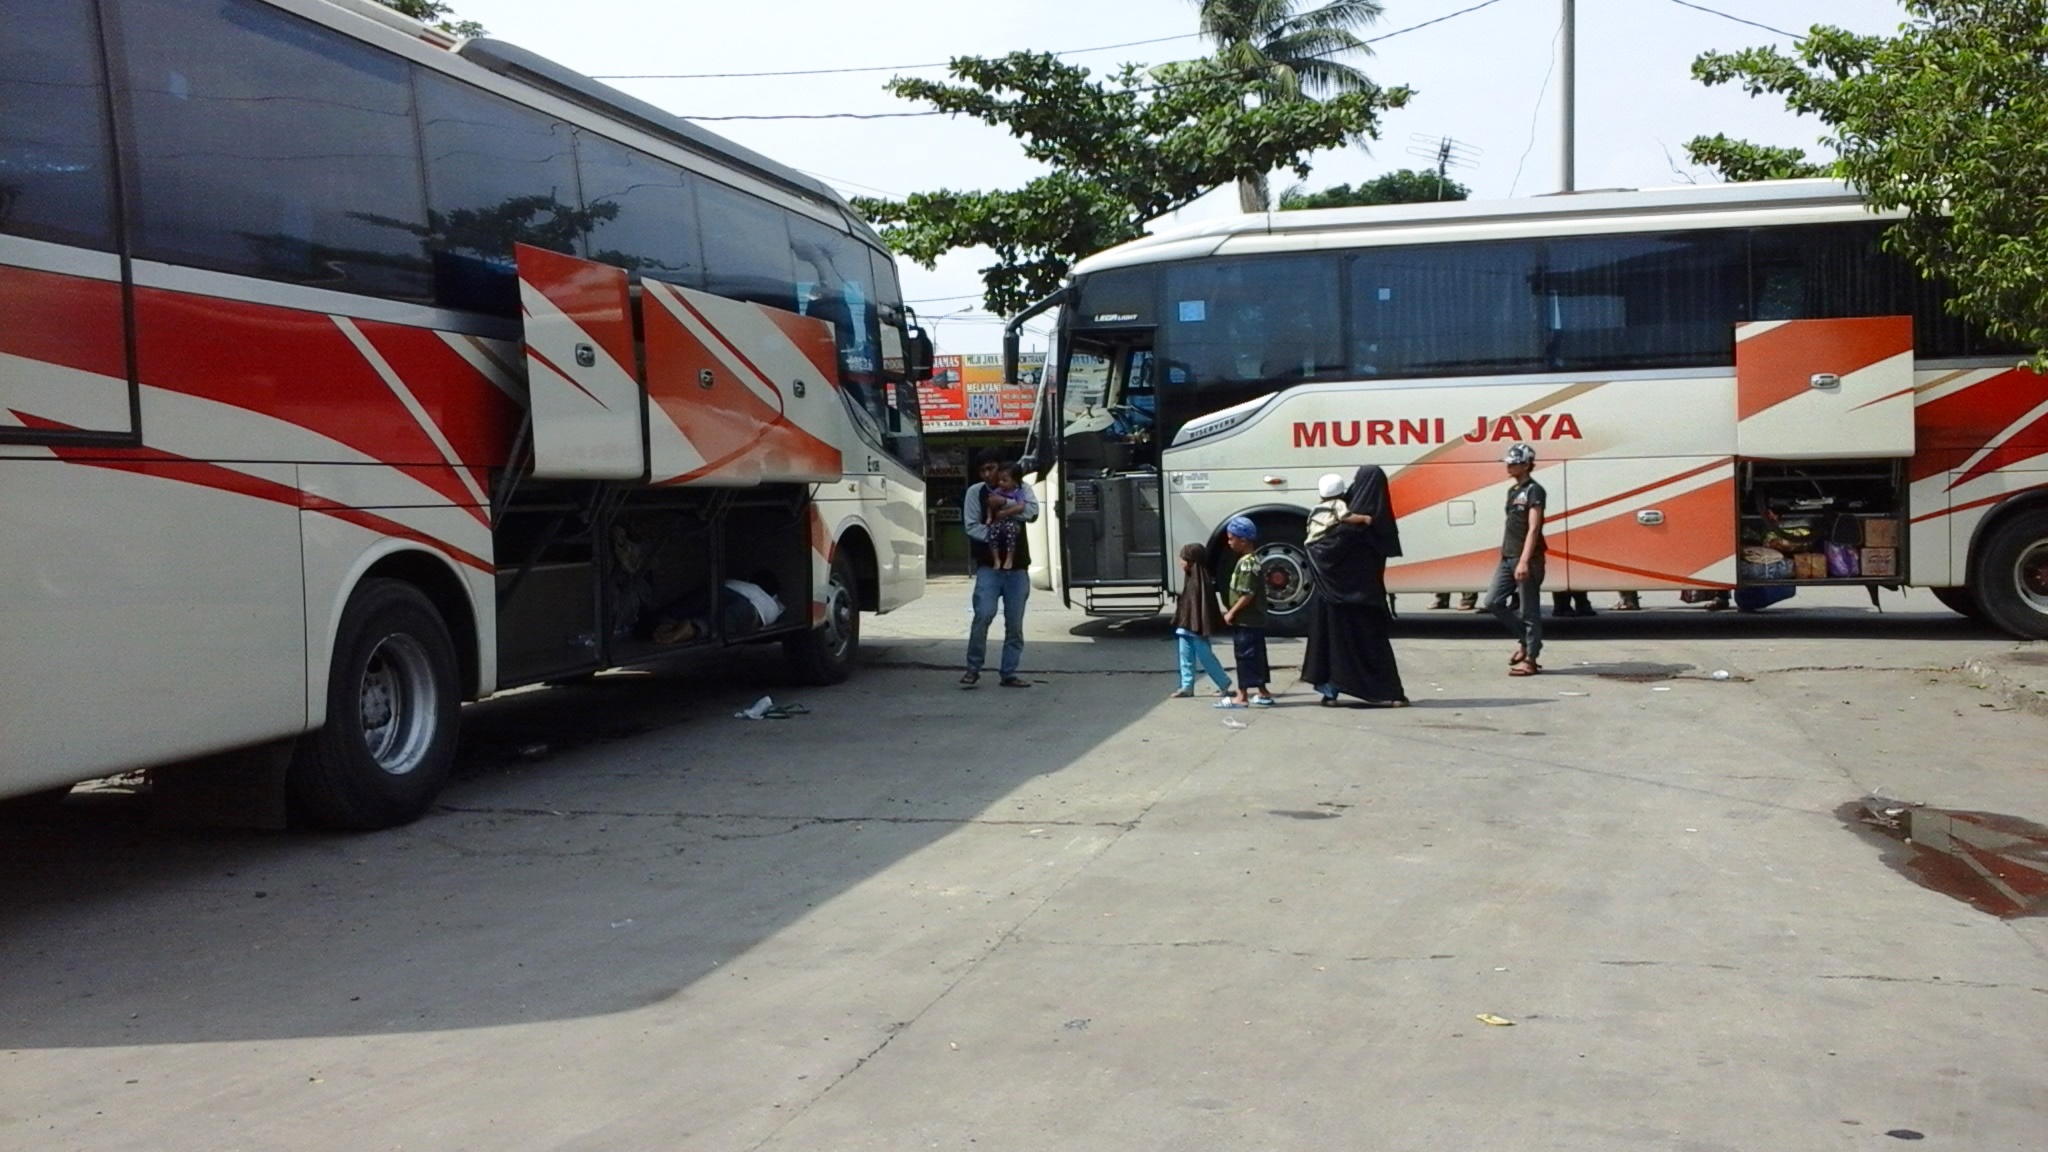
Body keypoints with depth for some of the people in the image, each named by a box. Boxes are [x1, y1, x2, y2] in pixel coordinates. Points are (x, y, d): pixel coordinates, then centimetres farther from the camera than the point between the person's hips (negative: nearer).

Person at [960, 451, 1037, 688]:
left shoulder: (1021, 488, 9)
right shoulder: (975, 492, 5)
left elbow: (1032, 511, -9)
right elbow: (971, 526, -2)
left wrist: (1003, 511, -15)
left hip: (1018, 565, 2)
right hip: (988, 565, -2)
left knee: (1015, 623, 3)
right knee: (984, 614, -17)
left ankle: (1009, 673, 12)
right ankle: (973, 668, -3)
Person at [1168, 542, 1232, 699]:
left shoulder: (1200, 579, -19)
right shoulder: (1190, 577, 10)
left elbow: (1204, 603, -22)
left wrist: (1202, 628, -23)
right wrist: (1180, 623, 20)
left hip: (1196, 627, -10)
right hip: (1186, 626, 10)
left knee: (1204, 656, -1)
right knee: (1186, 657, 10)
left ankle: (1224, 683, 10)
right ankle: (1187, 687, 15)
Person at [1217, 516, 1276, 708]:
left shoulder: (1247, 563, -18)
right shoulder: (1251, 560, 13)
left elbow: (1247, 594, -23)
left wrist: (1232, 613, -17)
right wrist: (1232, 611, 18)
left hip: (1246, 622, -10)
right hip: (1254, 620, 10)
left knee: (1245, 656, -5)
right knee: (1255, 656, 15)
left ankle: (1241, 695, -2)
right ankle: (1262, 692, 22)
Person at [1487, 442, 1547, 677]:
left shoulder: (1534, 491, -11)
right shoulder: (1512, 490, 16)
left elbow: (1533, 529, -18)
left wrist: (1524, 560, -25)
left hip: (1527, 561, -9)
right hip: (1507, 559, 9)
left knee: (1528, 610, -3)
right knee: (1493, 601, 6)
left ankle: (1530, 660, 3)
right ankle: (1526, 640, 20)